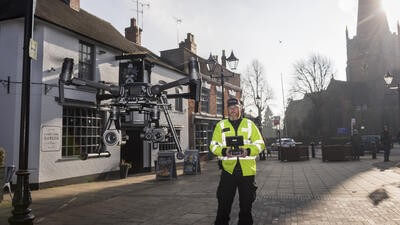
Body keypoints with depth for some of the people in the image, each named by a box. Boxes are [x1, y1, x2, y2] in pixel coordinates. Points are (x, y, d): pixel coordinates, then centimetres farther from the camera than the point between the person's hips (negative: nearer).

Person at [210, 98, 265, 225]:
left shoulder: (249, 124, 9)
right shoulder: (221, 125, 8)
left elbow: (260, 144, 5)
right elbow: (213, 145, 4)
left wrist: (248, 151, -14)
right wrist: (224, 151, -16)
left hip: (247, 170, 1)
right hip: (228, 169, 0)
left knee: (246, 205, 11)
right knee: (224, 204, 2)